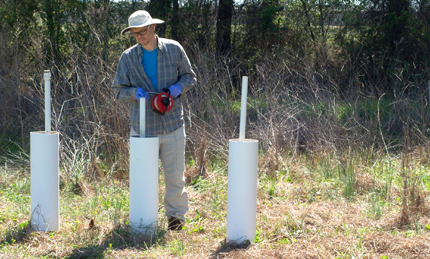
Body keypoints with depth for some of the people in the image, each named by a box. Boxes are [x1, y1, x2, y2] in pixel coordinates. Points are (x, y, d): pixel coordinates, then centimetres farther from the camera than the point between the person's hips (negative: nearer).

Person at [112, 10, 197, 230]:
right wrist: (134, 92, -16)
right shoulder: (128, 57, 2)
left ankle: (176, 214, 22)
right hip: (142, 127, 0)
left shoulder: (174, 50, 2)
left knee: (175, 174, 4)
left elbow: (189, 76, 13)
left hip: (172, 125, 0)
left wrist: (179, 87, -9)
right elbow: (118, 90, 6)